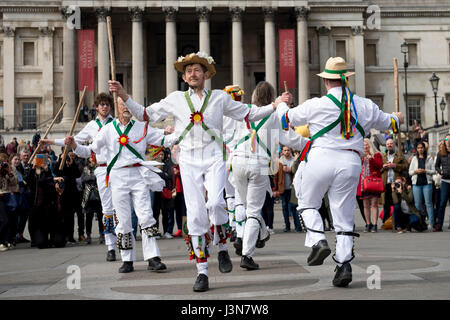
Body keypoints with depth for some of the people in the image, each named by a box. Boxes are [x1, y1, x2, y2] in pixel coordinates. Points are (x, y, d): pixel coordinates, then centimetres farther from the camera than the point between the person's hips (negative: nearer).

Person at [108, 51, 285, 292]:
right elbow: (145, 114, 14)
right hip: (189, 161, 1)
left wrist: (276, 105, 10)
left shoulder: (220, 97, 12)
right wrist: (123, 95, 4)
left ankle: (222, 248, 2)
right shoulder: (175, 99, 12)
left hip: (214, 158, -1)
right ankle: (202, 272, 5)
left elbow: (249, 114, 18)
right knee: (195, 215, -3)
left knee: (215, 203, -25)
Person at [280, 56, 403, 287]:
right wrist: (397, 119, 52)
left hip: (321, 158, -2)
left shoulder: (315, 105, -1)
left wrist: (281, 105, 38)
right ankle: (344, 264, 0)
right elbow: (386, 122, 27)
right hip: (350, 163, 3)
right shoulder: (365, 106, 8)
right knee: (344, 217, 8)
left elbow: (287, 118, 15)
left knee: (308, 204, 18)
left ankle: (318, 241, -5)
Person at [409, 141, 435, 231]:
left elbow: (433, 171, 3)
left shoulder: (429, 158, 6)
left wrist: (425, 171, -13)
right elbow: (410, 172, 13)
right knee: (417, 204, 2)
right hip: (416, 183, 2)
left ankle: (431, 223, -4)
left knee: (428, 203, -5)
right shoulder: (414, 159, 14)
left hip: (427, 183, -2)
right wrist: (416, 171, -7)